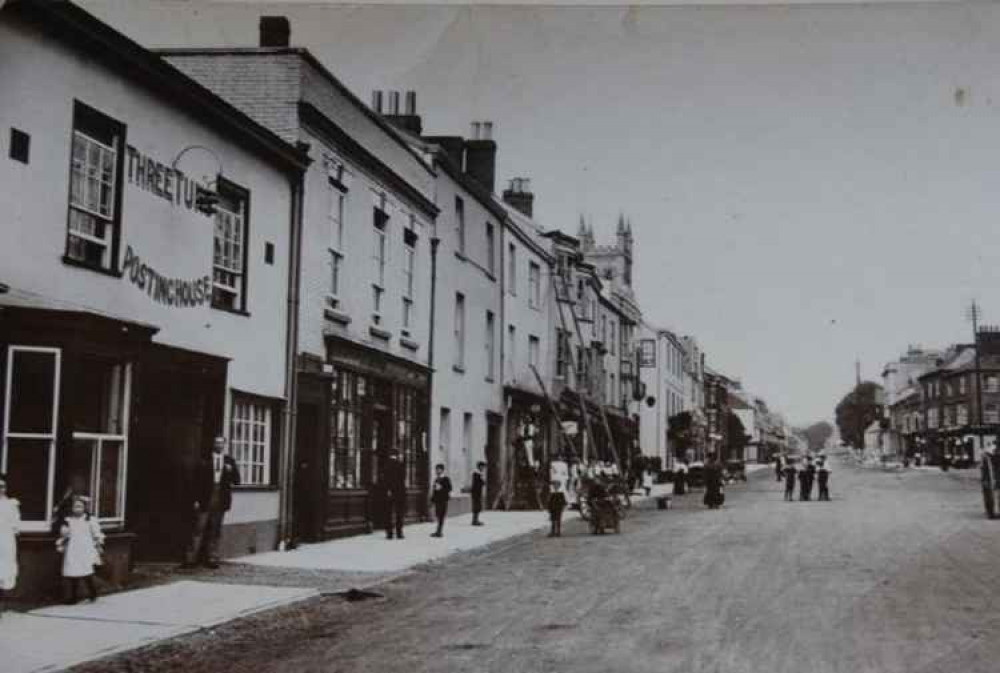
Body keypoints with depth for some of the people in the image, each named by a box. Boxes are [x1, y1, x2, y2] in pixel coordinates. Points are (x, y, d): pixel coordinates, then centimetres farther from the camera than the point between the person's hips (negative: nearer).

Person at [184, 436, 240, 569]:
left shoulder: (230, 461, 10)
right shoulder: (204, 461, 4)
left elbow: (236, 481, 7)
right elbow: (197, 481, 1)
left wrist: (231, 471, -12)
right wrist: (196, 499, -7)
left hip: (220, 501, 2)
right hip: (205, 500, -2)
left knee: (215, 531, 6)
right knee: (198, 529, -3)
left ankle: (212, 559, 11)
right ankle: (191, 559, 0)